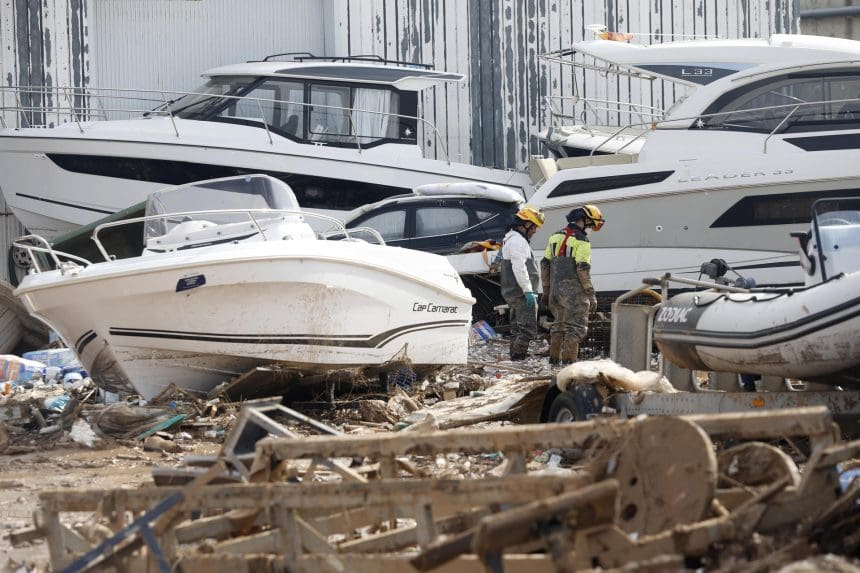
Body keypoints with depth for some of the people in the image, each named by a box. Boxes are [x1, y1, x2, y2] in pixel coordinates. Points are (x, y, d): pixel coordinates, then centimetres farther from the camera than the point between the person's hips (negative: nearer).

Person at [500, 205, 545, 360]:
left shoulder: (510, 239, 22)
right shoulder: (518, 241, -13)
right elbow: (519, 268, -22)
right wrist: (528, 291, -23)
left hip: (513, 294, 11)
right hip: (522, 294, -11)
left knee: (517, 330, 14)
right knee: (528, 330, -13)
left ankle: (515, 359, 16)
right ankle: (518, 358, -18)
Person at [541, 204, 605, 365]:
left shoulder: (555, 237, 12)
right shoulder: (581, 241, -11)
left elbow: (545, 264, 14)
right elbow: (583, 269, -16)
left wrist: (546, 290, 20)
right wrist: (591, 295, -11)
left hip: (556, 289, 7)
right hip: (574, 291, -7)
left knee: (559, 324, 19)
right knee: (576, 327, -5)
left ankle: (554, 358, 23)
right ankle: (568, 361, -12)